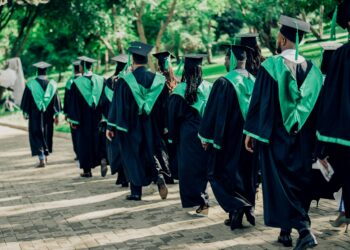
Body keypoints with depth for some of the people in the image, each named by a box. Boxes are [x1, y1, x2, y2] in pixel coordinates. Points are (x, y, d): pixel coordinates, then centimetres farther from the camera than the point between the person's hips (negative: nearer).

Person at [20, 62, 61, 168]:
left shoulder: (31, 84, -9)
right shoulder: (52, 84, -4)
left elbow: (26, 100, -3)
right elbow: (56, 100, -1)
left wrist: (25, 113, 8)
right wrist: (56, 115, 5)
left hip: (35, 115, -2)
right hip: (48, 115, 3)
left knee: (36, 135, 0)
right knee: (47, 134, 19)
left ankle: (42, 160, -12)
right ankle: (45, 156, 31)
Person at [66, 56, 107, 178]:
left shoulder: (76, 83, -8)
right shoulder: (101, 80, 0)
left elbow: (73, 103, -6)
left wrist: (73, 120, -1)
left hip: (84, 119, -2)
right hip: (99, 118, 2)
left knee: (85, 142, 7)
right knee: (99, 139, 11)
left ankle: (87, 170, 11)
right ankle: (102, 160, -14)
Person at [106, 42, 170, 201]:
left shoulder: (124, 81, -11)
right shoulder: (158, 80, -2)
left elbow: (117, 106, -8)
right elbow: (165, 105, 2)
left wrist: (111, 126, -1)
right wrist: (164, 126, 11)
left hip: (131, 127, -2)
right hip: (152, 127, 2)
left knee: (132, 157, 8)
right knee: (153, 152, 15)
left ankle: (136, 192, 10)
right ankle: (159, 175, -14)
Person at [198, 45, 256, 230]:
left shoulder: (224, 83, -15)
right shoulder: (254, 81, 3)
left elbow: (213, 112, -12)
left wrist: (206, 136, -3)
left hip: (228, 138, -6)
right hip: (250, 137, 6)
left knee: (220, 173, 3)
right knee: (246, 173, 17)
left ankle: (236, 206, -14)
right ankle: (248, 207, 17)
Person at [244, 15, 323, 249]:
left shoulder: (271, 66, -11)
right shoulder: (312, 69, 3)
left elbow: (259, 101, -10)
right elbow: (317, 105, 7)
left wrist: (251, 132, -4)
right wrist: (311, 133, 15)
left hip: (277, 135, -4)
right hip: (304, 138, 5)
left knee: (281, 182, -1)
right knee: (299, 180, 13)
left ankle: (304, 229, -15)